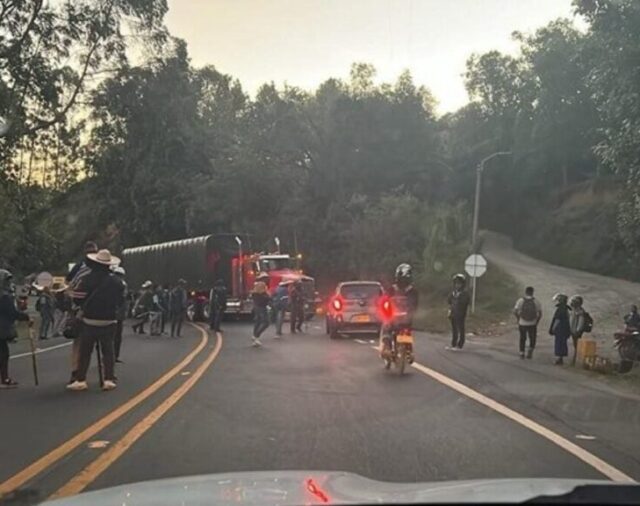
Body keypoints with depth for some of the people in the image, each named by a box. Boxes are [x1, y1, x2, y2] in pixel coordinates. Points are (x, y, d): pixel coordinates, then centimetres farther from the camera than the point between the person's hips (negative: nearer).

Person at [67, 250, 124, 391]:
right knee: (108, 351, 8)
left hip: (90, 321, -2)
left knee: (85, 352, 6)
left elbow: (78, 297, -7)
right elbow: (121, 300, 7)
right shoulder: (116, 281, 1)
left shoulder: (88, 279, -11)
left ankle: (81, 380, 6)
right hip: (109, 321, 2)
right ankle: (109, 379, 4)